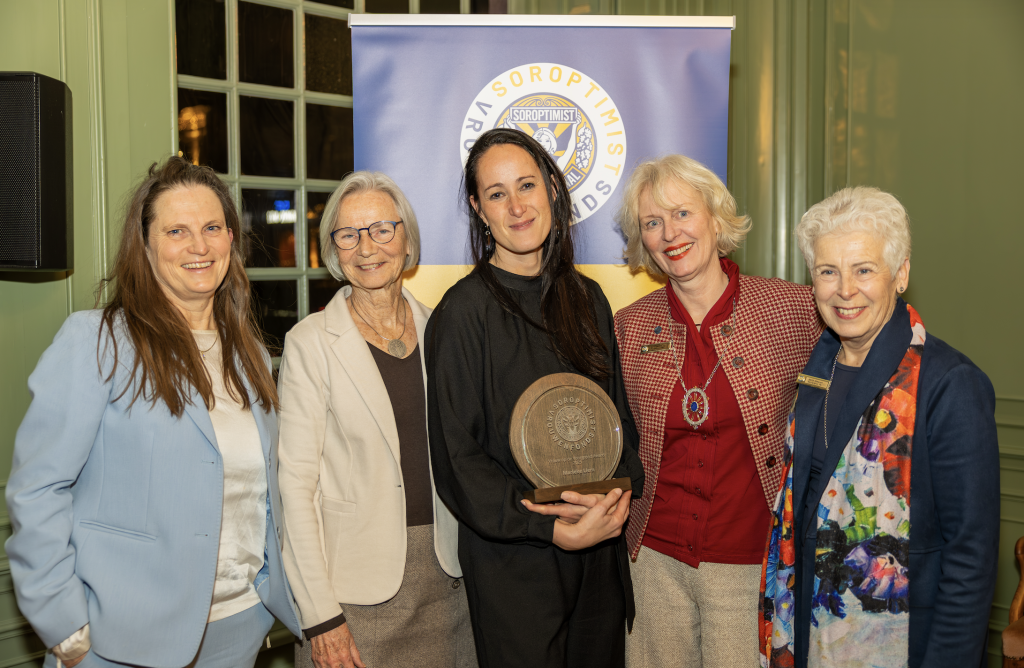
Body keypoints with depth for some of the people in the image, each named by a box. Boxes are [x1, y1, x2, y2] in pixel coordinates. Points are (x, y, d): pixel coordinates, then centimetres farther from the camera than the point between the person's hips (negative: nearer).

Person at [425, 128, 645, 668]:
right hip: (511, 560, -5)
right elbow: (456, 456, -12)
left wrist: (622, 487, -9)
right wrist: (551, 529, -18)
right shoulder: (464, 312, -11)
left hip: (599, 554, 5)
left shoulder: (587, 299, 6)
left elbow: (619, 413, 11)